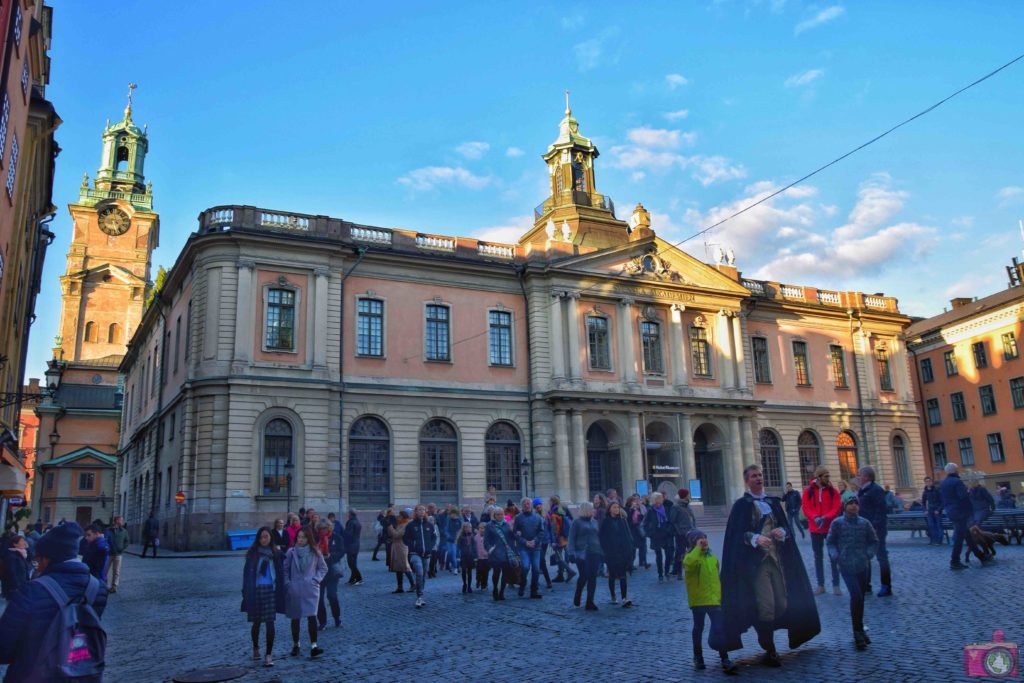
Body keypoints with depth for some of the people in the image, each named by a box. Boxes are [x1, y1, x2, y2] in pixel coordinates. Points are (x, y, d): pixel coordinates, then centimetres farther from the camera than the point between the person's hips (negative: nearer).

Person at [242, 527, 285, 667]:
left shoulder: (276, 553, 2)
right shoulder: (253, 553, 0)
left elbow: (280, 573, 4)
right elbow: (247, 573, -1)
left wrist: (280, 591, -1)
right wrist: (246, 592, -7)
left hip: (270, 590, 0)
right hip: (256, 591, 0)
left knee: (270, 623, -4)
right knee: (256, 622, 13)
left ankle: (268, 655, 1)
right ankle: (255, 648, 38)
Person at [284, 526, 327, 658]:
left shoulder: (315, 552, -1)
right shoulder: (291, 552, -1)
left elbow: (323, 568, 8)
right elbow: (285, 569, 6)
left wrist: (316, 579, -4)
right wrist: (287, 583, -4)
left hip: (310, 590, -1)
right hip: (294, 590, 1)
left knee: (311, 616, -12)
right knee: (295, 618, 10)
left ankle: (313, 646, -12)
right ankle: (295, 645, 25)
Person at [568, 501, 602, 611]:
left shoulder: (595, 522, 16)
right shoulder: (577, 522, -1)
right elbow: (571, 538, -4)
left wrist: (602, 552, 13)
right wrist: (572, 552, -14)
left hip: (595, 553, 5)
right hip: (582, 553, -5)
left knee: (593, 578, 1)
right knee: (584, 576, -11)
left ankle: (590, 602, 7)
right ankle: (577, 597, 15)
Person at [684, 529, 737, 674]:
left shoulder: (712, 558, 9)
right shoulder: (691, 557, -9)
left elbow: (718, 579, 18)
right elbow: (689, 562, -36)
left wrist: (721, 595, 16)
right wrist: (698, 549, -26)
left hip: (714, 599, 4)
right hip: (698, 600, -3)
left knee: (719, 629, -2)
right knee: (698, 628, 11)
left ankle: (725, 659, 0)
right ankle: (698, 657, 25)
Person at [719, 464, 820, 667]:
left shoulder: (774, 502, 14)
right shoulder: (741, 505, -1)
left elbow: (786, 527, 14)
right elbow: (737, 535, -7)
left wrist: (782, 532, -8)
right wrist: (755, 539, -23)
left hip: (777, 559, 5)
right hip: (756, 561, -5)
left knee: (782, 604, 3)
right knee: (766, 605, -12)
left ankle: (764, 637, 27)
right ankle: (769, 650, 3)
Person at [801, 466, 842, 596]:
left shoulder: (833, 491, -1)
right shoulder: (808, 491, -1)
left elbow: (837, 508, -9)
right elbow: (806, 508, -5)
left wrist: (825, 518, -22)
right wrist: (815, 518, -22)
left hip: (831, 528, -1)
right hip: (815, 529, 1)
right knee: (818, 557, 8)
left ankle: (836, 585, 11)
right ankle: (820, 585, 17)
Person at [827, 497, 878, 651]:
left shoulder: (865, 523, 5)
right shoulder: (837, 523, 0)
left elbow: (875, 542, 13)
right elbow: (831, 542, 5)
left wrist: (869, 554, -3)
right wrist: (836, 556, -10)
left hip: (863, 565, 3)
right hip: (846, 566, -3)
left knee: (859, 597, 11)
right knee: (857, 596, -15)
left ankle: (859, 631, 26)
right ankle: (859, 632, -5)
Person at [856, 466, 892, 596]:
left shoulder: (876, 490, -14)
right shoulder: (862, 491, 14)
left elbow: (881, 510, -20)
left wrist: (875, 527, -25)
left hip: (875, 529, -10)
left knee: (881, 556, -2)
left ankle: (886, 586, 6)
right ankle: (865, 585, 23)